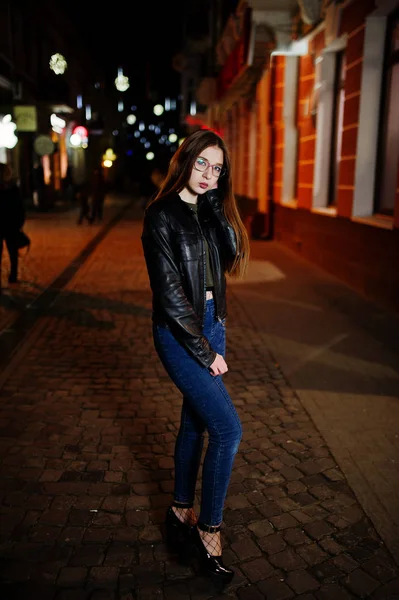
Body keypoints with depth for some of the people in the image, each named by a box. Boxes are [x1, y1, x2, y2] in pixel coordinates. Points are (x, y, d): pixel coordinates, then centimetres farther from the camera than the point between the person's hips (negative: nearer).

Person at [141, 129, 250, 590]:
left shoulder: (210, 211, 8)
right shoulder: (161, 216, -14)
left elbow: (232, 254, -6)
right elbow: (170, 293, -17)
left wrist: (216, 203, -10)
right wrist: (204, 351, -14)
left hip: (212, 323, 7)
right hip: (178, 331, -7)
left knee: (195, 421, 16)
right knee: (228, 428, -9)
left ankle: (181, 513, 34)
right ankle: (209, 530, 9)